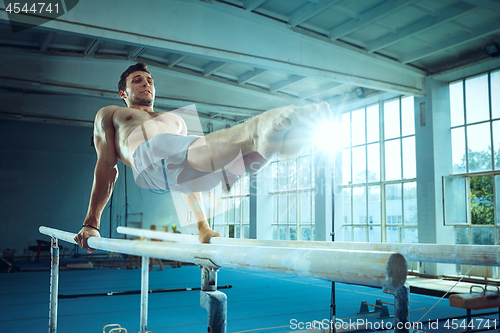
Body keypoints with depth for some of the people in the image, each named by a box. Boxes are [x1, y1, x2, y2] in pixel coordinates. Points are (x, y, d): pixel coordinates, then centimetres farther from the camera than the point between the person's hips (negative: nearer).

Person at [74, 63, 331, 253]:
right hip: (149, 160, -4)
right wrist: (91, 223, 10)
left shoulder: (176, 120, 42)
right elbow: (106, 167, 21)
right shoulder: (110, 115, 33)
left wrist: (202, 225, 22)